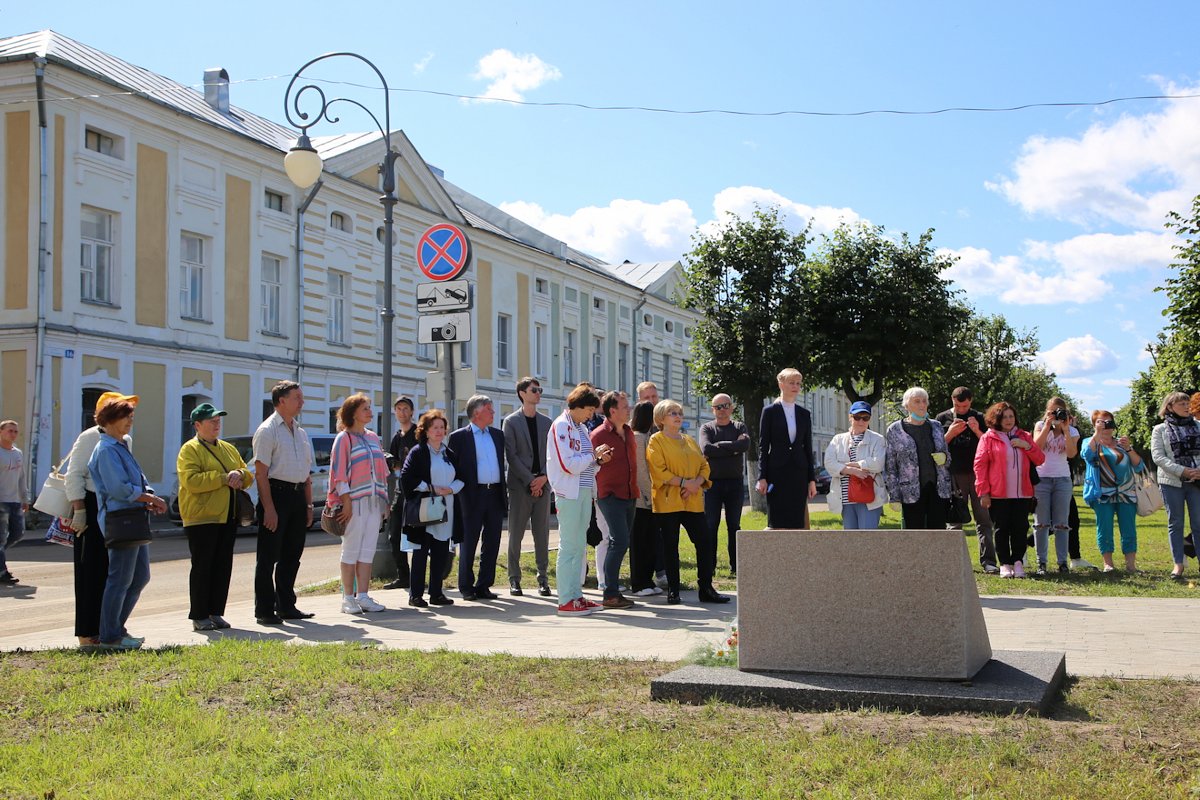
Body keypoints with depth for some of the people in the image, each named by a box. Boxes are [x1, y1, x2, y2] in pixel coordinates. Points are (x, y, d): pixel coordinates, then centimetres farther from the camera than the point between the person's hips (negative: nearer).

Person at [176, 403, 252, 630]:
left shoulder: (228, 449, 19)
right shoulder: (190, 450, -4)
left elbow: (248, 475, 21)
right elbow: (190, 480, -19)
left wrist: (240, 475, -3)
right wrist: (223, 478, -20)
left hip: (228, 517, 7)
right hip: (202, 517, -7)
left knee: (223, 567, 8)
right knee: (202, 567, -3)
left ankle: (216, 612, 16)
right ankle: (199, 616, 3)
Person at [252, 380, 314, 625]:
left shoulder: (301, 433, 17)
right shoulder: (268, 430, -7)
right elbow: (261, 472, -14)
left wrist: (308, 505, 13)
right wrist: (268, 508, -20)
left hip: (298, 495, 8)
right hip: (276, 493, -7)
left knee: (292, 555, 12)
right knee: (269, 556, -2)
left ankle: (286, 605, 21)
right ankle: (264, 610, 2)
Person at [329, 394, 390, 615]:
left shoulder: (373, 437, 16)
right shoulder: (344, 438, -3)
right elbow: (339, 472, -9)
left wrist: (384, 500, 12)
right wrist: (346, 500, -16)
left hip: (375, 501, 6)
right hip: (355, 501, -6)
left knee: (367, 551, 6)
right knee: (351, 551, -1)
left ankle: (363, 596, 10)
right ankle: (348, 599, 4)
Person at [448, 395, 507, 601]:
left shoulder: (497, 435, 14)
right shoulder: (459, 437, -2)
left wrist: (504, 493, 10)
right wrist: (458, 495, -8)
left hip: (495, 495, 5)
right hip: (472, 497, -5)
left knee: (492, 543, 7)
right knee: (469, 544, 3)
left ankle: (484, 586, 16)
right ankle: (466, 587, 12)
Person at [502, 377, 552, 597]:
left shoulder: (546, 422, 13)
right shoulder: (511, 422, 1)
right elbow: (511, 455, -6)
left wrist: (544, 477, -6)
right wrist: (530, 481, -12)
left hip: (542, 485, 3)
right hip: (520, 486, -3)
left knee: (542, 534, 4)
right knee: (516, 534, 1)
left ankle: (543, 579, 9)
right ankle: (514, 579, 7)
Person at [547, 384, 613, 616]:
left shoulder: (581, 428, 16)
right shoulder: (561, 426, -10)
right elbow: (569, 465, -17)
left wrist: (598, 460, 3)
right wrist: (594, 455, -8)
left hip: (584, 491, 9)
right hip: (569, 493, -9)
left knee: (580, 546, 11)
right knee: (569, 545, -6)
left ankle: (576, 596, 17)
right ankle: (566, 601, -3)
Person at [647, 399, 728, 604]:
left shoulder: (690, 441, 19)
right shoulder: (656, 441, 0)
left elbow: (704, 465, 14)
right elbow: (658, 471, -12)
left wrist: (696, 483, -6)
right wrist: (683, 482, -18)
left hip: (693, 501, 5)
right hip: (668, 501, -5)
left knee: (705, 544, 0)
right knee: (671, 547, 0)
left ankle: (706, 589, 7)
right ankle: (673, 591, 8)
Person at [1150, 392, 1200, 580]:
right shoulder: (1160, 430, 5)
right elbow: (1158, 456, -5)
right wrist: (1181, 471, -16)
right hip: (1171, 482, -1)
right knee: (1175, 523, 3)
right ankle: (1178, 564, 8)